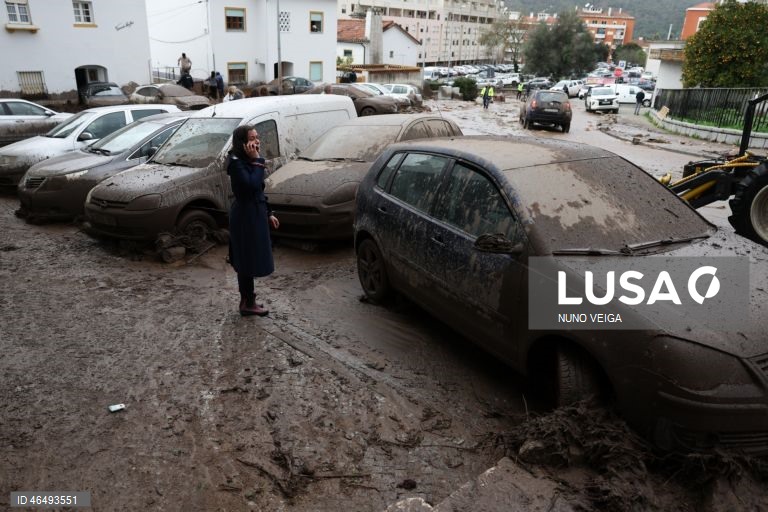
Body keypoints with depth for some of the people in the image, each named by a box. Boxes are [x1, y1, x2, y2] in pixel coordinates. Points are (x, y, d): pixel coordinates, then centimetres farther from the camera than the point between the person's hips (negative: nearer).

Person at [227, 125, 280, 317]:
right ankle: (248, 304, 9)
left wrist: (268, 213, 19)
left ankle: (246, 299, 27)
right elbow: (252, 185, -31)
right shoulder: (236, 162, -16)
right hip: (245, 217, -9)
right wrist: (257, 160, -23)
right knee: (248, 260, -2)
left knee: (248, 260, 16)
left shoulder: (249, 161, 12)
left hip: (254, 214, 9)